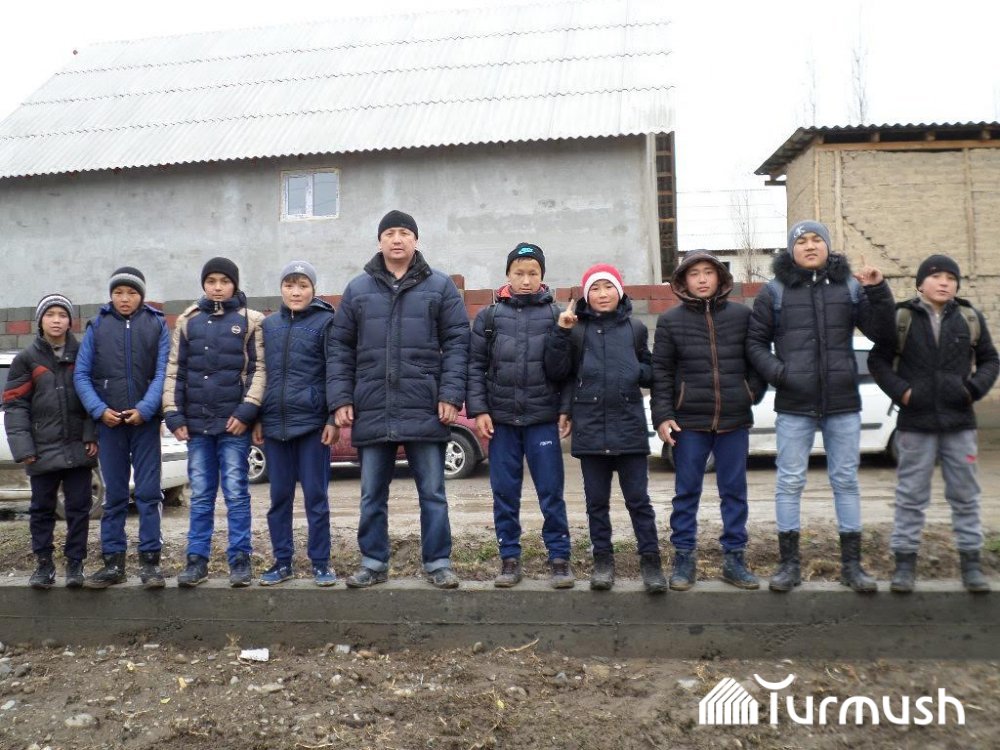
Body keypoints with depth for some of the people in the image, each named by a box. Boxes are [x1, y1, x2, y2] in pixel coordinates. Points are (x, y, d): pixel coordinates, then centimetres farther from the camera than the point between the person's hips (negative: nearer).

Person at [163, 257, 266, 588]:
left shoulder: (250, 320, 3)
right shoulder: (188, 321, 11)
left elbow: (260, 369, -2)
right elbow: (175, 371, 10)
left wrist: (247, 411, -11)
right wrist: (174, 415, 2)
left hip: (234, 423, -3)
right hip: (196, 423, 3)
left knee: (236, 493, 0)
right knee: (200, 495, 8)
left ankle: (240, 559, 7)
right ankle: (197, 559, 15)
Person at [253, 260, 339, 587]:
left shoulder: (325, 321, -1)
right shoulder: (269, 325, 12)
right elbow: (261, 374, 15)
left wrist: (334, 419, -10)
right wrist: (257, 419, 9)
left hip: (313, 423, -4)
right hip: (274, 424, 4)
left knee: (316, 495, 2)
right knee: (279, 496, 10)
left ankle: (320, 562, 11)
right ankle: (282, 561, 19)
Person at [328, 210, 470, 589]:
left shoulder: (440, 286, 5)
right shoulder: (358, 289, 11)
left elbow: (457, 343, 0)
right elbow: (341, 348, 9)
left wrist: (451, 395, -9)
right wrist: (341, 399, 1)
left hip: (425, 411, -2)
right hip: (372, 412, 2)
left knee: (432, 494, 5)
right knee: (371, 496, 10)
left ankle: (438, 563, 15)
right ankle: (373, 563, 22)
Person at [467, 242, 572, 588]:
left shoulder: (554, 315, 4)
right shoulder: (489, 316, 6)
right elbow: (475, 365, 4)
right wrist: (478, 410, -3)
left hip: (543, 418, -1)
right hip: (501, 418, 1)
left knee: (551, 491, 2)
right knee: (504, 493, 7)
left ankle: (559, 558, 12)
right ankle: (510, 559, 18)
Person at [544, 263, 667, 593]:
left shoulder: (635, 329, 8)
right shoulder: (576, 330, 4)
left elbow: (650, 371, 16)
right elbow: (557, 372, 0)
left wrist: (638, 372, -6)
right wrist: (560, 332, -11)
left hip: (629, 426, 0)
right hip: (590, 427, 0)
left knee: (638, 498, 3)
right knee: (597, 500, 9)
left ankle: (650, 559, 11)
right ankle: (603, 559, 20)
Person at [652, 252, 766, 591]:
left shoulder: (742, 315, 5)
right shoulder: (670, 320, 2)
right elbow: (661, 372, 0)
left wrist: (753, 392, -1)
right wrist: (662, 416, -7)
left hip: (735, 421, 1)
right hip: (689, 422, -1)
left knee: (734, 491, 8)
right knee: (686, 492, 5)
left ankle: (734, 558, 19)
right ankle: (684, 558, 15)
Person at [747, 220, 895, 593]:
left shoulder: (850, 287, 7)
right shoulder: (774, 291, 2)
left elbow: (880, 332, 3)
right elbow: (755, 342, 4)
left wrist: (878, 292, -10)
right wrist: (777, 373, -11)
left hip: (843, 403, 2)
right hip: (794, 405, -1)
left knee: (846, 481, 8)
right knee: (790, 482, 3)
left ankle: (851, 564, 19)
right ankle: (789, 563, 14)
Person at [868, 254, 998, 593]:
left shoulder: (970, 319, 5)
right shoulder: (901, 318, -2)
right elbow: (878, 360, 2)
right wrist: (900, 391, -11)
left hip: (960, 423, 2)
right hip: (915, 423, -2)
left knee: (965, 495, 9)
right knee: (911, 495, 4)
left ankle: (971, 561, 21)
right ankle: (905, 562, 12)